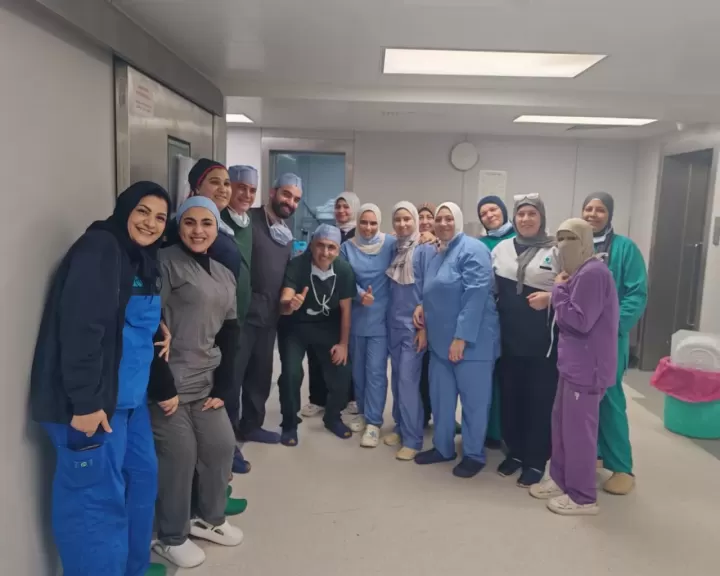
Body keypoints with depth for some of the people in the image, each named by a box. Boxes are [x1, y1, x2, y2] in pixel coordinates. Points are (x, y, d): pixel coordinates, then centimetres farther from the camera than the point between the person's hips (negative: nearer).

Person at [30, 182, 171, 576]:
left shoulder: (143, 261, 14)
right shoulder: (99, 248, -14)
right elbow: (81, 328, -22)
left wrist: (159, 330, 4)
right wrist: (85, 401, -24)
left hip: (129, 396, 10)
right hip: (94, 400, -10)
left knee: (142, 477, 17)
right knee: (97, 497, -1)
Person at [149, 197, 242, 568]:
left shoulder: (224, 275, 13)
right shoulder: (164, 263, -8)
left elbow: (229, 335, 12)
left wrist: (222, 387, 4)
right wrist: (162, 388, -17)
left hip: (205, 384, 7)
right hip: (168, 384, -7)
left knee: (222, 447, 12)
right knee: (179, 458, 0)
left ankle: (209, 519, 36)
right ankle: (170, 538, 23)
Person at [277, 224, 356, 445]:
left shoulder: (344, 270, -18)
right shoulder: (296, 266, -27)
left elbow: (345, 309, -7)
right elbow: (283, 304, -37)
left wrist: (344, 343, -5)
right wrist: (290, 304, -61)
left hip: (327, 327, 3)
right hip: (294, 327, -2)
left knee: (342, 373, -3)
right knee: (291, 374, -18)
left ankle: (332, 418, 24)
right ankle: (289, 424, 7)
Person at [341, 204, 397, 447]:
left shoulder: (390, 244, -4)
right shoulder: (348, 247, 3)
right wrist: (360, 294, -19)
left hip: (380, 317, -3)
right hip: (356, 316, 4)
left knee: (376, 370, -4)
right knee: (358, 369, 14)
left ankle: (374, 421, 5)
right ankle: (362, 412, 32)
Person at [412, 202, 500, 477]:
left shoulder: (472, 250, -13)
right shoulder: (428, 253, 12)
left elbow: (476, 296, -20)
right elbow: (422, 288, 24)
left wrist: (461, 337, -22)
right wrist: (421, 306, 1)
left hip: (472, 340, -7)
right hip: (440, 339, 7)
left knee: (473, 398, 5)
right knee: (440, 396, 15)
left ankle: (474, 454, 21)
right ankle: (443, 447, 31)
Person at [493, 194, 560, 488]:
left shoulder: (556, 249, -3)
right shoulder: (501, 248, 9)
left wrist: (551, 297, -20)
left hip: (544, 338, -4)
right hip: (510, 336, 4)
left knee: (540, 399, 3)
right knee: (510, 395, 11)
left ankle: (536, 461, 17)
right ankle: (515, 452, 29)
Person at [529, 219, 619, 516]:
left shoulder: (593, 273, -19)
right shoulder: (580, 273, 15)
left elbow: (579, 321, -22)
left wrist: (558, 290, -13)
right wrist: (562, 290, 3)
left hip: (587, 366, -11)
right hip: (574, 363, 11)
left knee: (578, 429, -1)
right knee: (562, 421, 18)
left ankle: (583, 497, 12)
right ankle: (560, 480, 32)